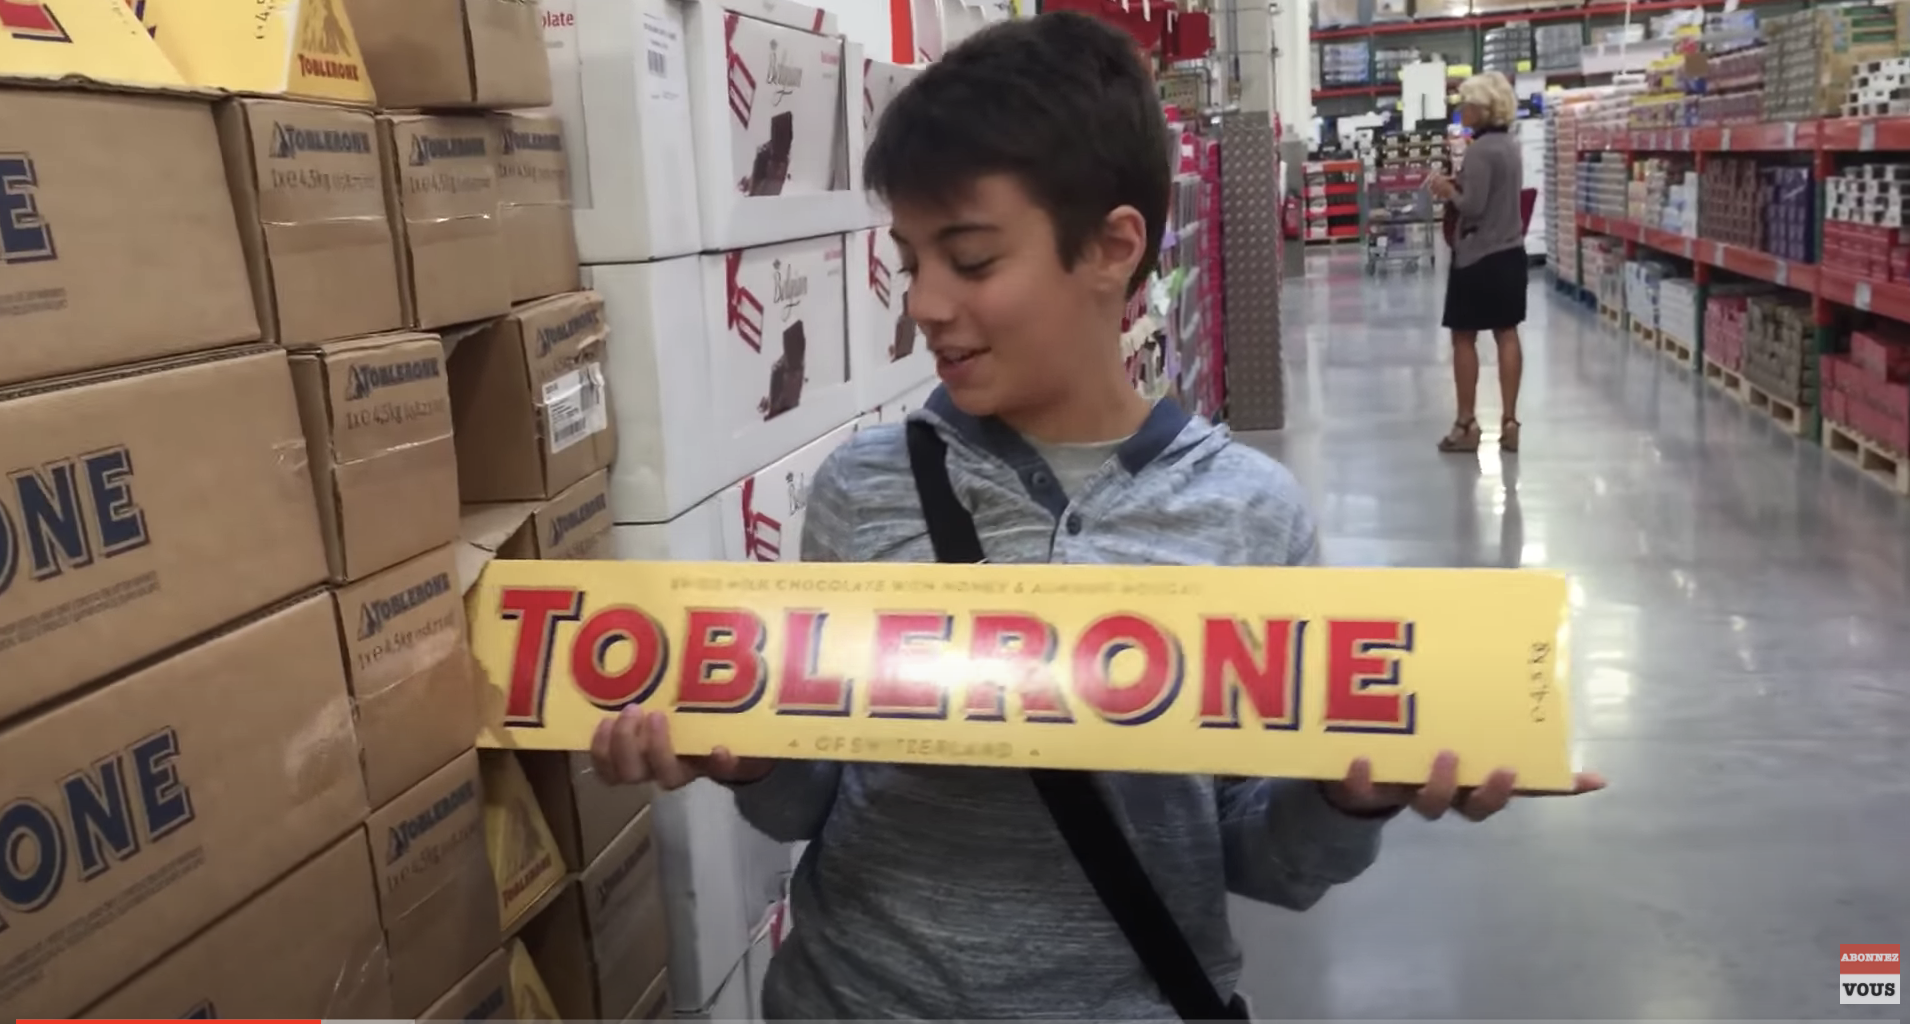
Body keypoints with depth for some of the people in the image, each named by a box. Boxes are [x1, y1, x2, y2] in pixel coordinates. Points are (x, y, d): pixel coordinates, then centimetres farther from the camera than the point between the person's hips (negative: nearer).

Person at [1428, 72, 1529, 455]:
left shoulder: (1479, 150, -16)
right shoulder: (1509, 144, 11)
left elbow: (1472, 206, -20)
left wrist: (1448, 190, -3)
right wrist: (1458, 184, 10)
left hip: (1478, 256, -8)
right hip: (1510, 253, 8)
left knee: (1464, 338, 1)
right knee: (1507, 334, 8)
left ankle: (1466, 425, 4)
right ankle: (1509, 421, 10)